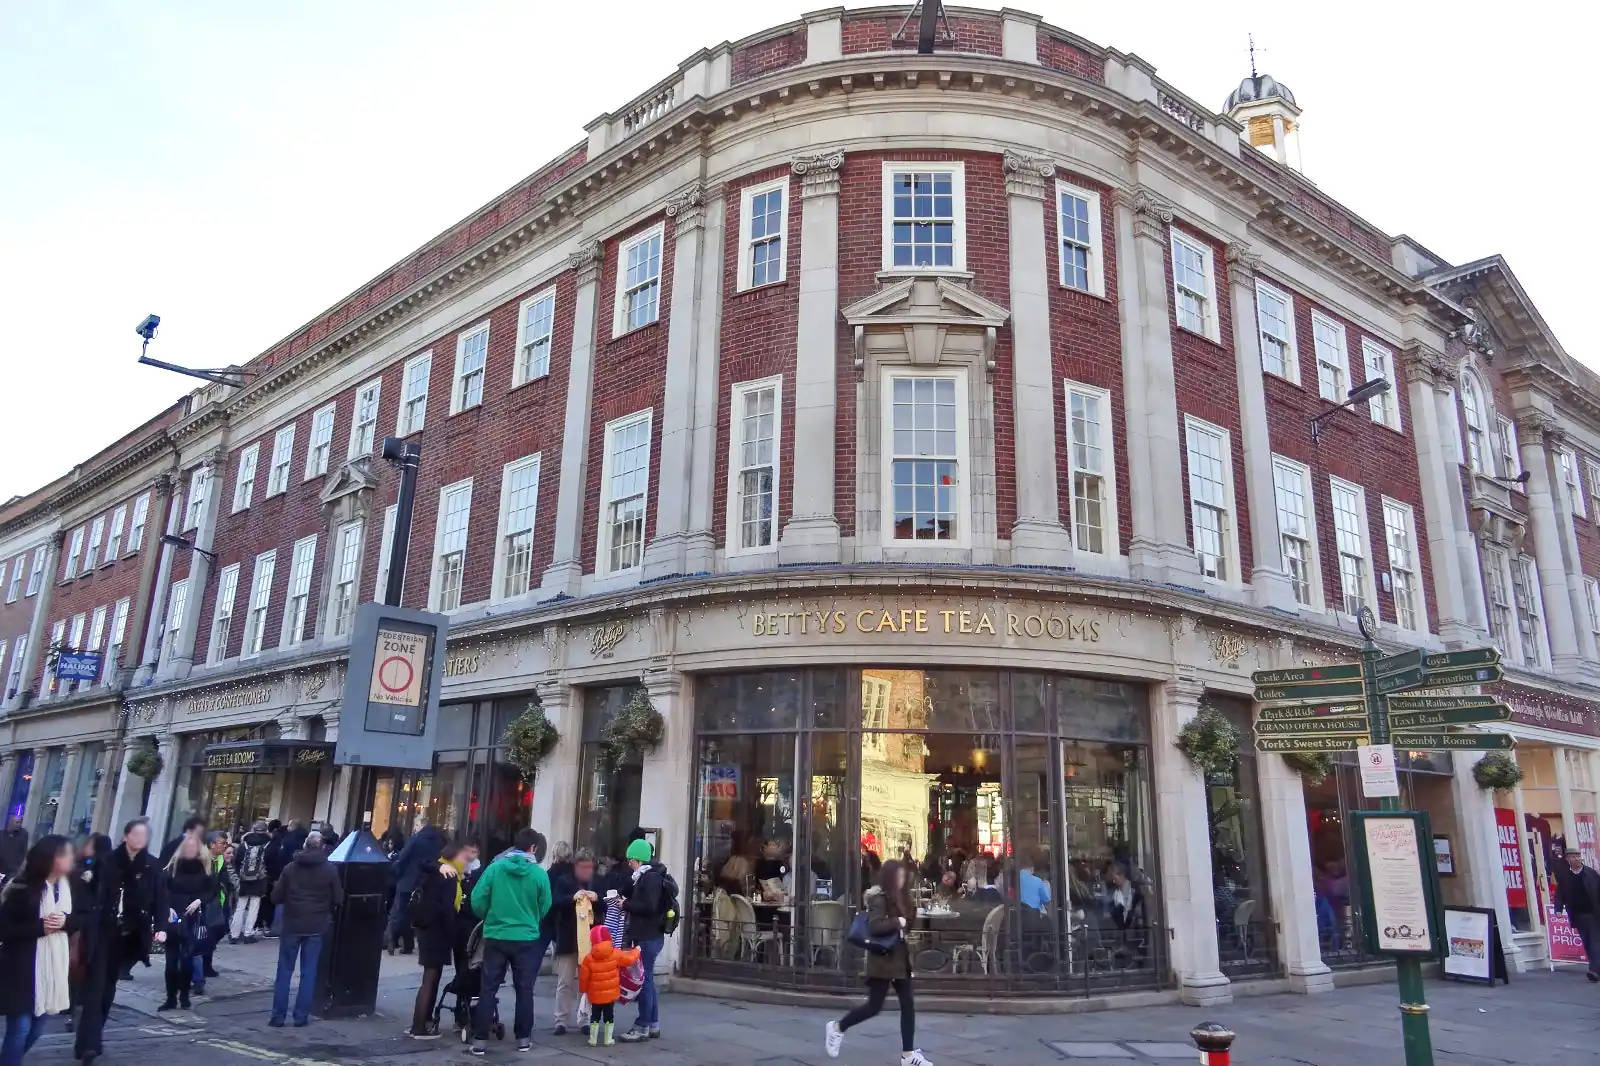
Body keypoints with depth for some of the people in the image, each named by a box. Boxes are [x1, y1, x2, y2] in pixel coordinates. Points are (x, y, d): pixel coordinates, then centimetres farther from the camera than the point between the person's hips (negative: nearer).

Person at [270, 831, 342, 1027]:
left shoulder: (290, 868, -5)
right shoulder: (330, 871, -6)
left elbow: (276, 897, -4)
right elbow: (339, 899, -3)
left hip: (292, 925, 0)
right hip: (316, 927, 0)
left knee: (284, 971, 9)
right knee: (308, 972, 7)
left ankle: (278, 1016, 9)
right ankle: (301, 1017, 6)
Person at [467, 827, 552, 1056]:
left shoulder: (495, 867, -6)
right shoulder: (539, 873, -8)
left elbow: (477, 900, -5)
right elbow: (545, 908, 0)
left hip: (495, 937, 1)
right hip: (526, 939, -1)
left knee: (488, 988, 9)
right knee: (524, 989, 11)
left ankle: (479, 1040, 10)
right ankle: (523, 1038, 18)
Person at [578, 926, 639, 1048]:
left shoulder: (589, 958, -10)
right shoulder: (616, 955, -11)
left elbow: (584, 977, -5)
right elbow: (629, 959, -4)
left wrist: (583, 990, 11)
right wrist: (636, 951, 16)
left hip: (595, 995, 0)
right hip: (611, 994, 0)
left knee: (595, 1016, 14)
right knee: (609, 1016, 12)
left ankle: (593, 1039, 16)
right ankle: (608, 1039, 14)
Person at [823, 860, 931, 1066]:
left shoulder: (899, 897, 10)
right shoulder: (878, 898, -15)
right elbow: (874, 927, -27)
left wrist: (912, 911, -2)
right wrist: (898, 922, -20)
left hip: (900, 957, 8)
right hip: (883, 958, -8)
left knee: (908, 1004, 4)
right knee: (874, 1006, -1)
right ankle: (837, 1028, 20)